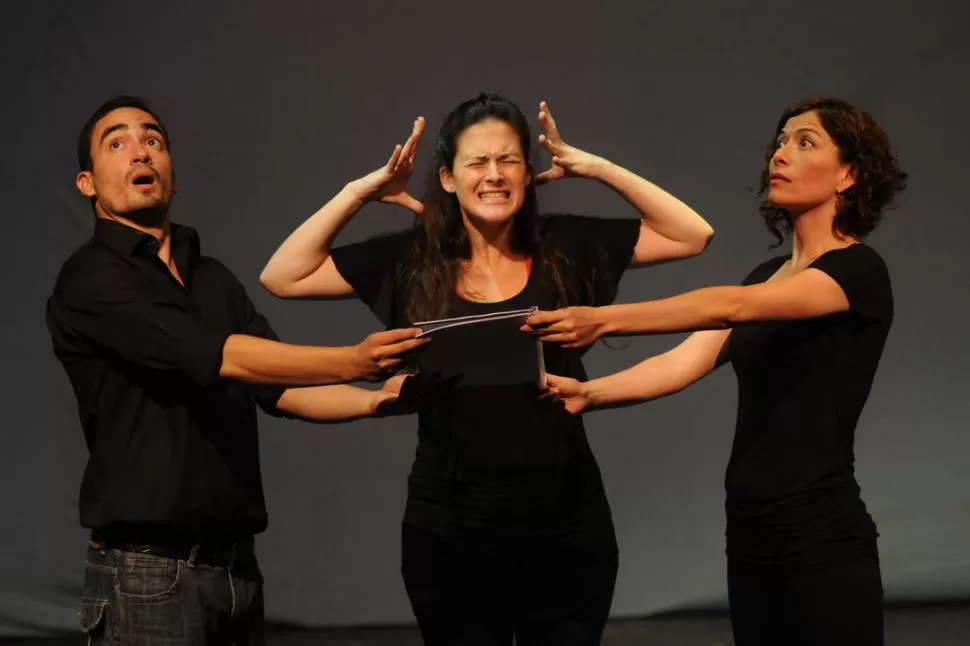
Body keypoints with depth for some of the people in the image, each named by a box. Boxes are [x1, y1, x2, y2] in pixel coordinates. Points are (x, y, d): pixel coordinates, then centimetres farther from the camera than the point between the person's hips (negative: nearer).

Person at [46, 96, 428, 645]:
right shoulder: (91, 280, -9)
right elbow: (220, 357, -20)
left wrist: (377, 399, -8)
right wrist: (352, 362, -28)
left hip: (236, 563, 7)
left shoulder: (214, 278, 15)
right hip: (148, 571, -6)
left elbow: (280, 389, 8)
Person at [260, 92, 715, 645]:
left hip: (566, 530, 0)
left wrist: (597, 168, -5)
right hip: (451, 537, 0)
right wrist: (361, 192, -6)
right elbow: (283, 277, 0)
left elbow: (693, 235, 1)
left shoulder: (565, 248, 2)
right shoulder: (413, 261, 1)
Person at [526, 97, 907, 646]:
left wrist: (605, 320, -35)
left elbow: (732, 306, -26)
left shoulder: (860, 272, -10)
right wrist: (589, 393, -15)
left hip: (822, 541, -8)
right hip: (750, 536, 8)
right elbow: (684, 362, 1)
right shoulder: (767, 275, 15)